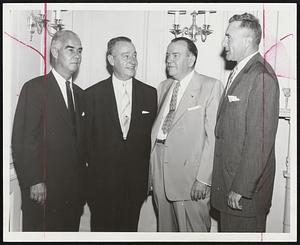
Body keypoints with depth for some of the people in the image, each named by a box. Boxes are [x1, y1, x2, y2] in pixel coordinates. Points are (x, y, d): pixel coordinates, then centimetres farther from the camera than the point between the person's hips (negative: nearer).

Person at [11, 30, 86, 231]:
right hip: (42, 190, -5)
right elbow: (22, 140, -12)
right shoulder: (35, 88, -7)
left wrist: (81, 183, 10)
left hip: (74, 190, 6)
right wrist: (34, 182, -15)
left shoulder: (80, 94, 13)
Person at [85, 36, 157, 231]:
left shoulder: (150, 93, 3)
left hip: (136, 182, 2)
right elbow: (87, 137, 0)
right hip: (102, 181, -1)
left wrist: (148, 178, 2)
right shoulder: (93, 94, -2)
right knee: (102, 229, 12)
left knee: (129, 228, 14)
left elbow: (152, 136, 4)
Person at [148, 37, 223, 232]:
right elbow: (156, 126, 10)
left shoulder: (211, 86, -6)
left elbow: (213, 135, -12)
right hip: (159, 166, 6)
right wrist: (150, 172, 6)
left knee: (192, 229, 4)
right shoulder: (163, 87, 15)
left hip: (189, 170, -5)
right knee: (165, 228, 17)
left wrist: (203, 179, -16)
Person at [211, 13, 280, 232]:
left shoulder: (261, 76, -18)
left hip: (246, 187, -8)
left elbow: (260, 141, -22)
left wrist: (241, 188, -19)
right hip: (227, 180, 9)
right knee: (228, 230, 20)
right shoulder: (239, 73, 13)